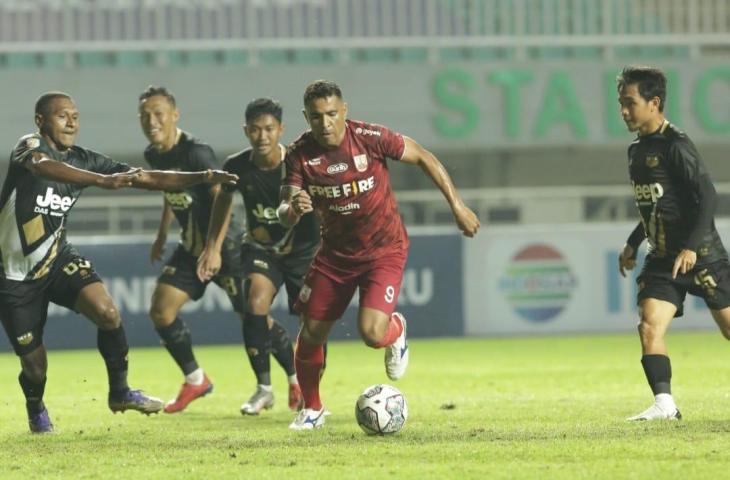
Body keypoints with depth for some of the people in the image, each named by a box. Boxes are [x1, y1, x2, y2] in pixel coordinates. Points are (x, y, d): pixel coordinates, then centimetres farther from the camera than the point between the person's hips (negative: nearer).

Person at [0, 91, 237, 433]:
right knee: (34, 365, 1)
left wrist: (202, 177, -12)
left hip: (58, 260, 4)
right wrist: (103, 181, -55)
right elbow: (43, 166, -42)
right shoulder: (29, 147, -17)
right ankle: (35, 410, 35)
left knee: (107, 312, -22)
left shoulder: (84, 161, 0)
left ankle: (119, 392, -3)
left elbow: (145, 178, 0)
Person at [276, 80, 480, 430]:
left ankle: (396, 330, 18)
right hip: (335, 252, 3)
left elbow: (423, 157, -6)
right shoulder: (300, 154, -13)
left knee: (372, 333, -21)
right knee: (310, 335, 3)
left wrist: (457, 206, -6)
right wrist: (293, 208, -41)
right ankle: (312, 410, 28)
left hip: (384, 250, -3)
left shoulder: (370, 138, -20)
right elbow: (284, 216, -16)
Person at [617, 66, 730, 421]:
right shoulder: (637, 150, 12)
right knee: (649, 326, -11)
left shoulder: (675, 145, -14)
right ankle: (664, 404, -15)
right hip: (663, 258, 7)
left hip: (700, 255, -7)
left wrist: (691, 246, -25)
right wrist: (633, 244, 20)